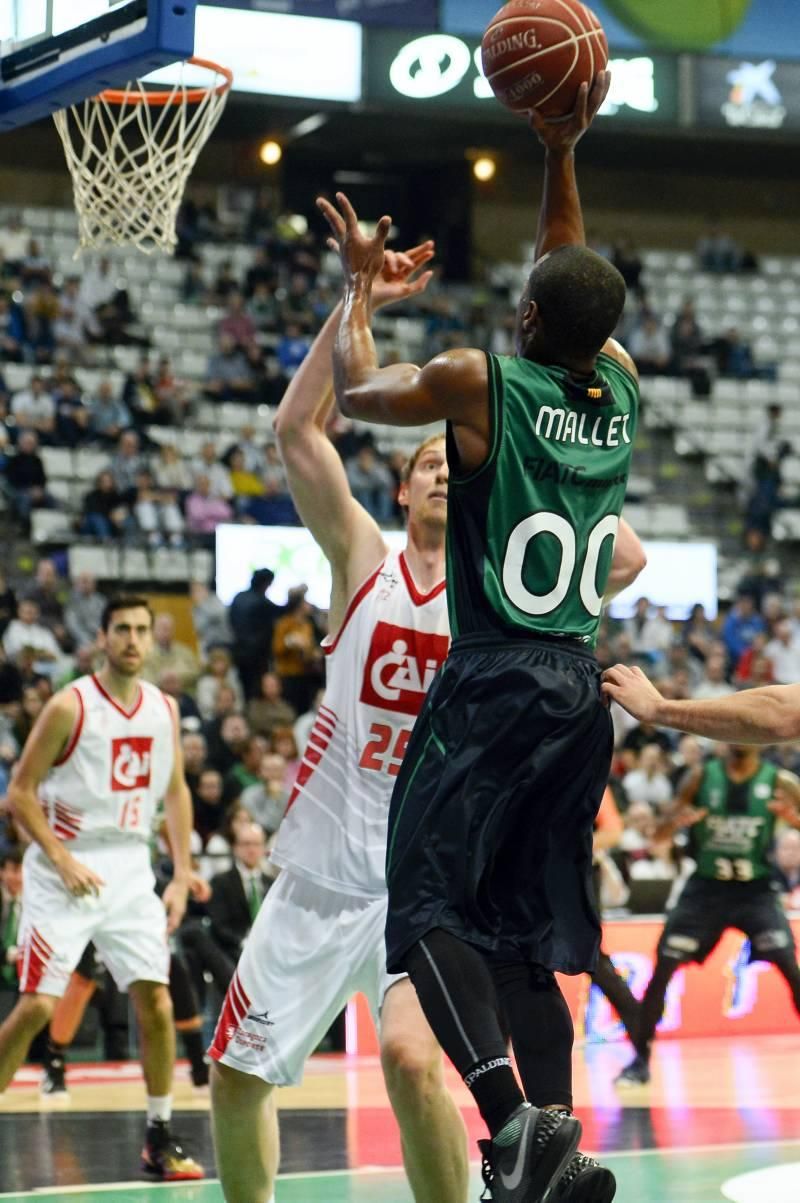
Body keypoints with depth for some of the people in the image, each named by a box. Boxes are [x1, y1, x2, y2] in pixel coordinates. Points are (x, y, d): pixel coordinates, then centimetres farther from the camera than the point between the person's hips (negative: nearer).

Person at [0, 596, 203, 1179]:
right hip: (66, 868, -4)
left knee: (156, 1003, -2)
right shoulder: (70, 706, -11)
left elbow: (176, 791, 14)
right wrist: (63, 861, -15)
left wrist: (182, 877, 6)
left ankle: (160, 1138, 7)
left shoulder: (165, 709, 5)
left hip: (131, 868, 5)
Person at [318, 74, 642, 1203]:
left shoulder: (478, 382, -8)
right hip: (580, 686, 6)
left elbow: (357, 392, 11)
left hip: (493, 683, -6)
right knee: (524, 928, 12)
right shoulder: (621, 389, 7)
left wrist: (360, 282, 25)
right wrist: (560, 156, 26)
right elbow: (577, 290, 27)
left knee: (430, 906, -4)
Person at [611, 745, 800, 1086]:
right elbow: (659, 834, 1)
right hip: (705, 885, 1)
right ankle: (641, 1058, 8)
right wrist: (676, 822, -23)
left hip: (755, 889, -1)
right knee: (662, 969, -5)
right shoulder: (702, 776, -4)